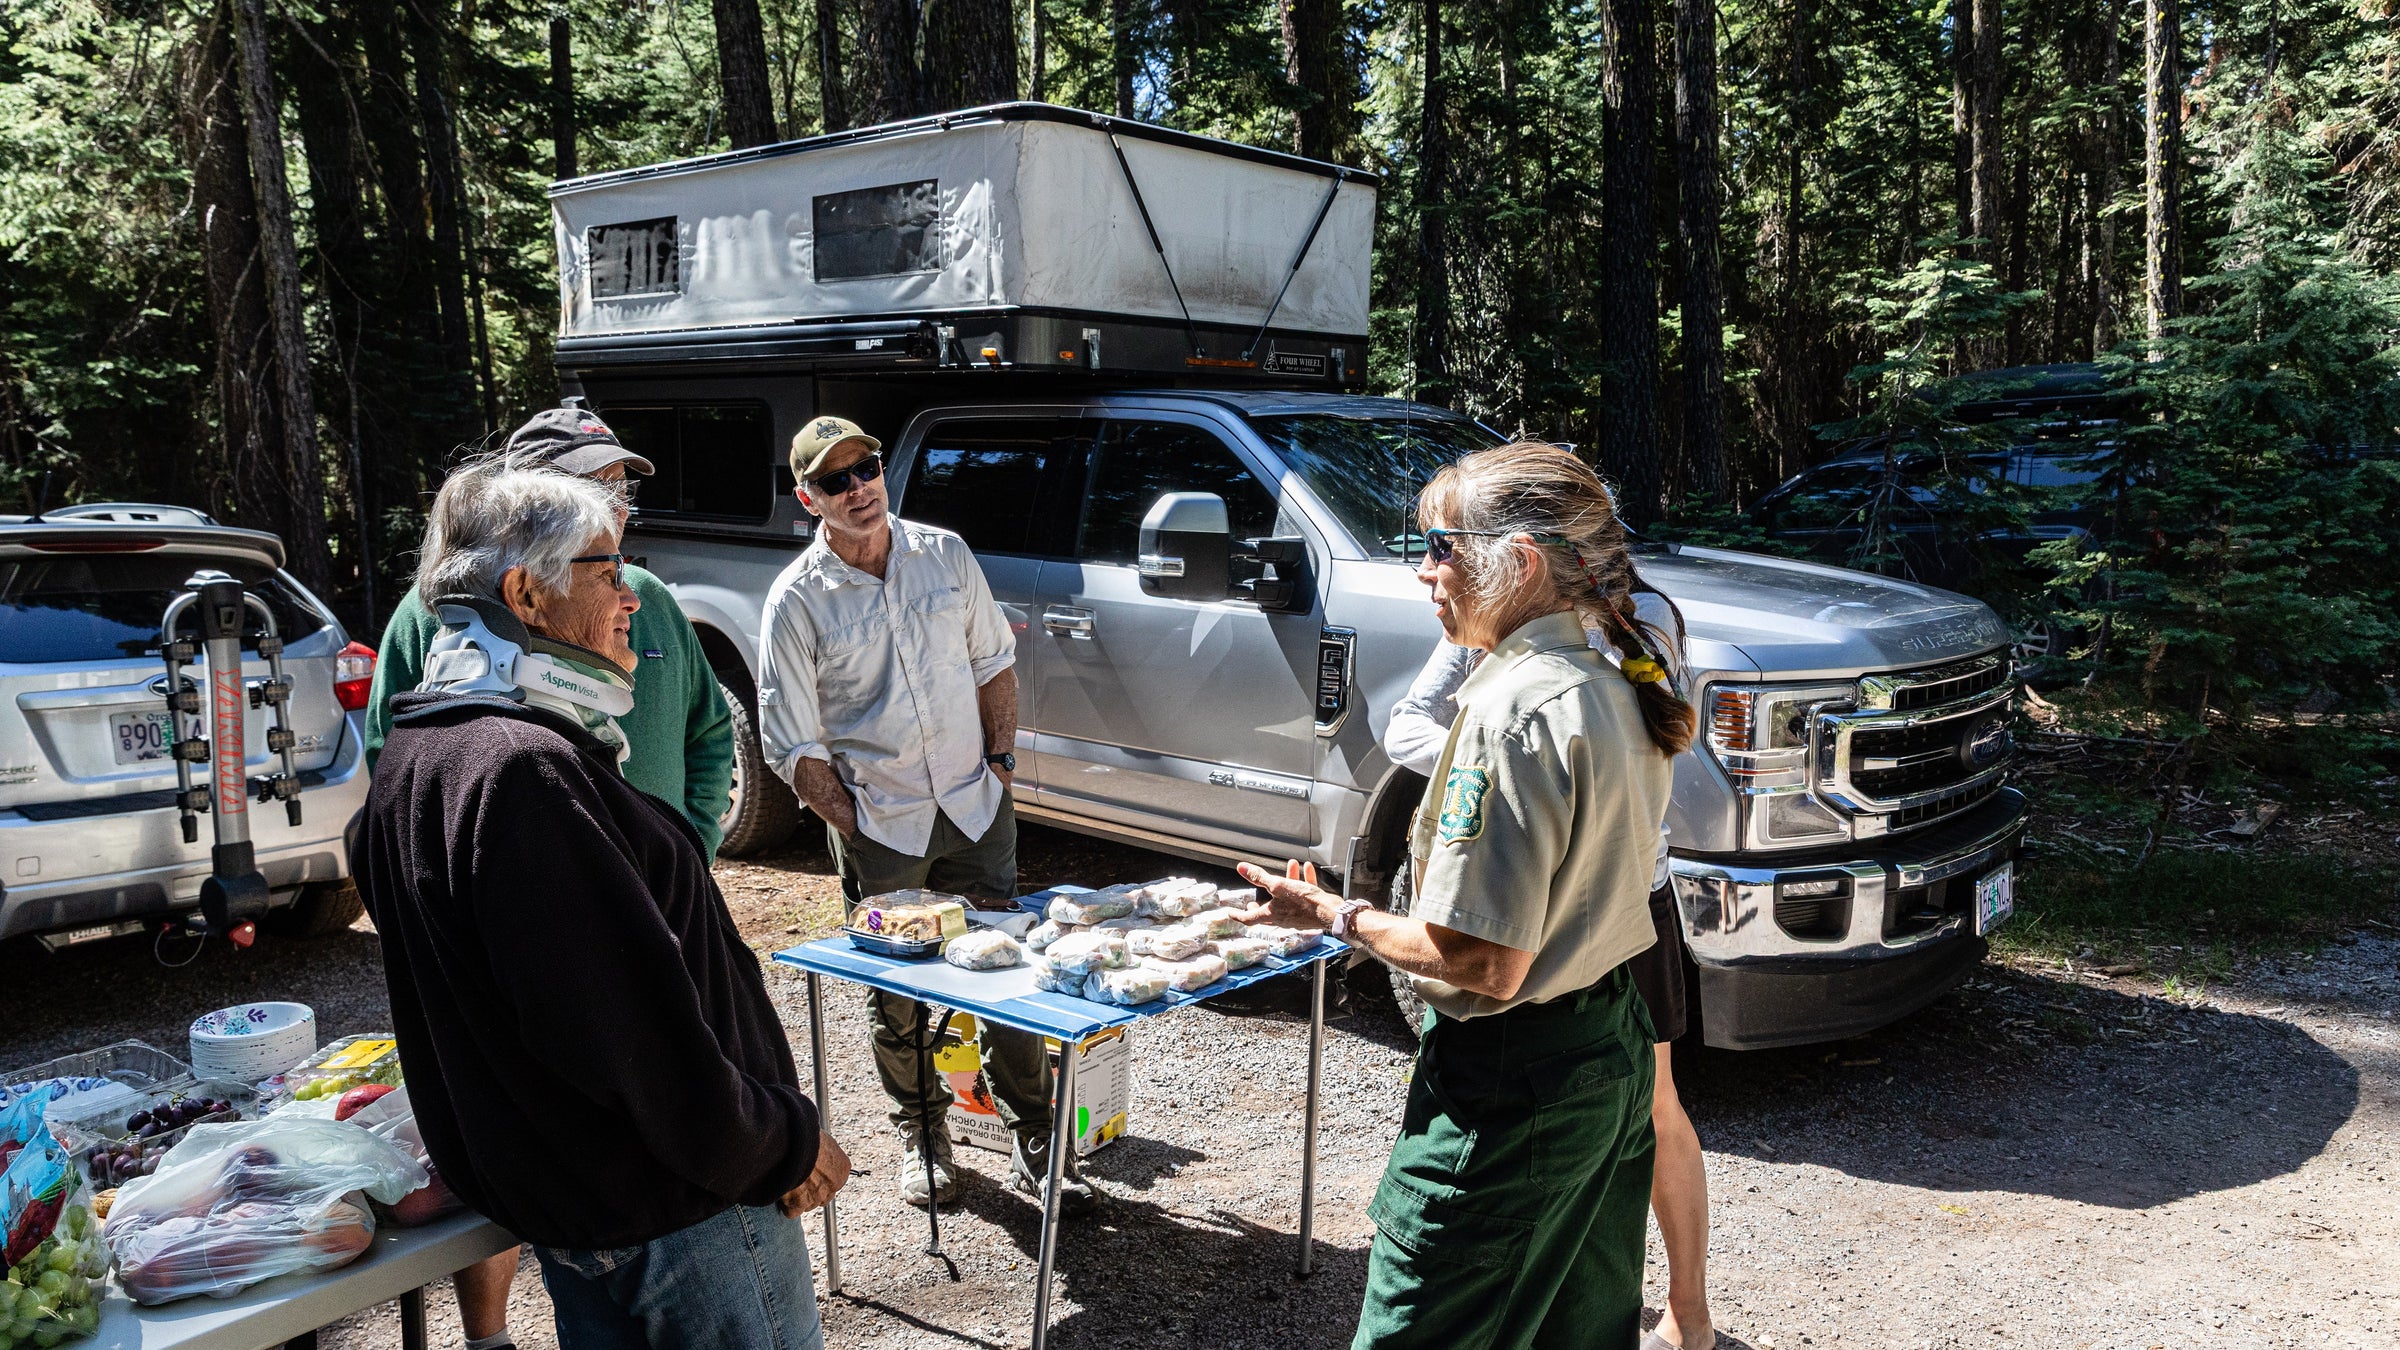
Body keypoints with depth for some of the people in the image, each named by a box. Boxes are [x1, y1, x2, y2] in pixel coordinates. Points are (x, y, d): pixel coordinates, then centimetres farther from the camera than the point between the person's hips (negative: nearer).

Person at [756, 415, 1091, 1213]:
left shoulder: (943, 554, 1)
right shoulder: (796, 600, -9)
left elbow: (994, 663, 11)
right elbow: (791, 744, -6)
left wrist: (1000, 760, 3)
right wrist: (851, 829, -9)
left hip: (974, 806, 3)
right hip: (878, 827, -2)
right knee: (897, 996, 10)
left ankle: (1034, 1144, 19)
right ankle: (921, 1136, 32)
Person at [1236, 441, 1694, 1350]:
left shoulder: (1514, 711, -23)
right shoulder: (1615, 691, 4)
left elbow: (1485, 963, -24)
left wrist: (1333, 917, -12)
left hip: (1510, 1090, -9)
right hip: (1615, 1054, 9)